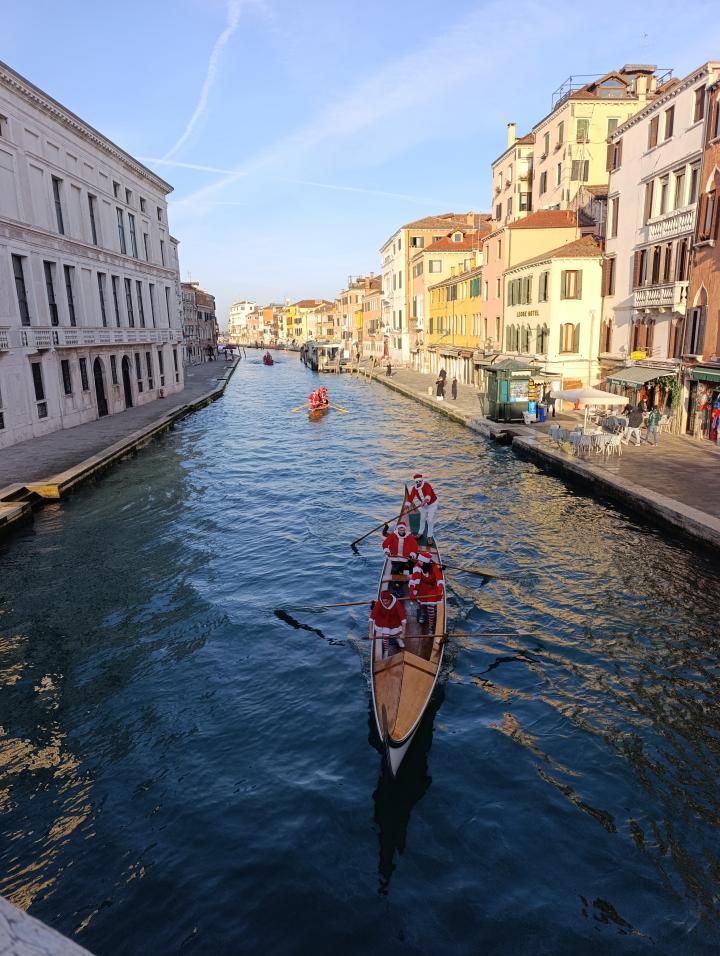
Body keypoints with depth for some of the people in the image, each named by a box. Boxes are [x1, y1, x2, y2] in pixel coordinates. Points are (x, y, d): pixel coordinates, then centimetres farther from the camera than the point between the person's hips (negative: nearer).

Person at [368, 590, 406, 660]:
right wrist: (370, 632, -36)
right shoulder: (378, 604, -29)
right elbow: (371, 618, -31)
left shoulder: (396, 604, -30)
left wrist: (403, 633, -32)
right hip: (382, 627, 0)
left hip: (395, 626, 1)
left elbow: (403, 618, -29)